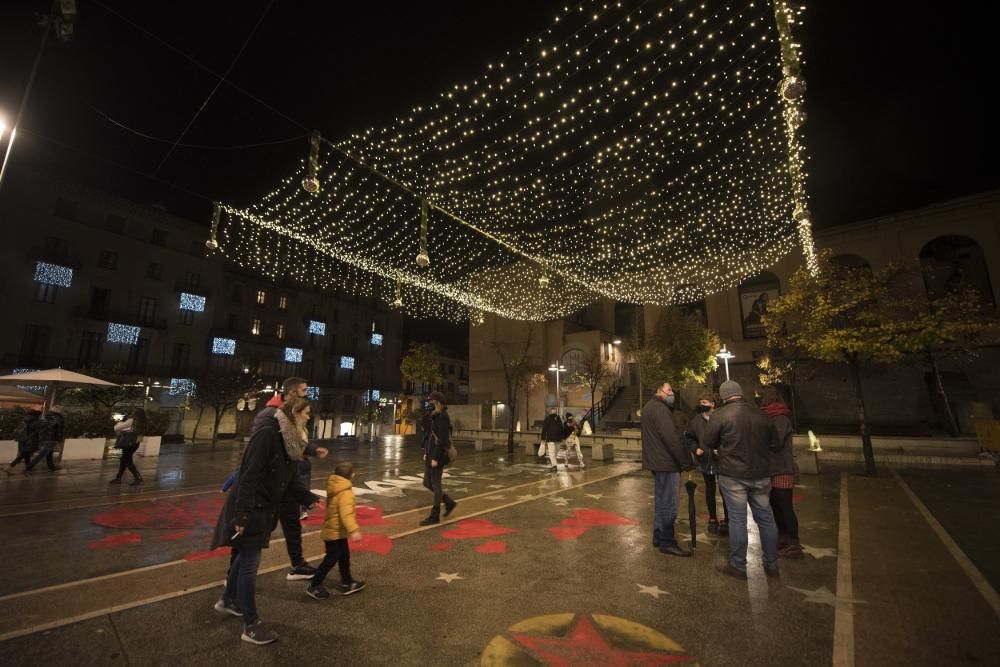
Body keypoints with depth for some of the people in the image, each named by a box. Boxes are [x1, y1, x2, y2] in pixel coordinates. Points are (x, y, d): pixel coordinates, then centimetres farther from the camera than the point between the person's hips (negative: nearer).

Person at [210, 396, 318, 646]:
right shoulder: (266, 433, -25)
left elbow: (290, 478, 10)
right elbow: (249, 475, -25)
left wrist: (309, 499, 3)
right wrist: (242, 515, -24)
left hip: (265, 508, 9)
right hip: (251, 509, -9)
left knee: (245, 557, 25)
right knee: (250, 562, 3)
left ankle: (228, 600, 47)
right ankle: (251, 626, 17)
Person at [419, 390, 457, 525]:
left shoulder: (442, 417, -17)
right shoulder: (435, 417, 13)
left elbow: (442, 440, -21)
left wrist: (436, 458, -22)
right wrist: (426, 453, 16)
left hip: (438, 456, -10)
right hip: (431, 454, 10)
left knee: (435, 484, 0)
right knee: (427, 482, 13)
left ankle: (435, 516, 12)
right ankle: (449, 502, 25)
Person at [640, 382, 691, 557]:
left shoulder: (649, 407, 16)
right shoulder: (660, 408, -18)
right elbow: (671, 438, -24)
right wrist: (684, 461, -19)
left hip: (656, 461, 11)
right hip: (666, 462, -10)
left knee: (661, 500, 18)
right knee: (669, 503, -2)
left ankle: (658, 536, 28)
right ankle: (667, 542, 6)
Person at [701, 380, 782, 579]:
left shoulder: (720, 415, -12)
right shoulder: (761, 415, 1)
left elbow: (707, 444, -4)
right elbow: (774, 444, 12)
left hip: (733, 475, -4)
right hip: (761, 475, 4)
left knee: (737, 519, 4)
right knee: (765, 518, 15)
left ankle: (738, 566, 14)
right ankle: (772, 564, 27)